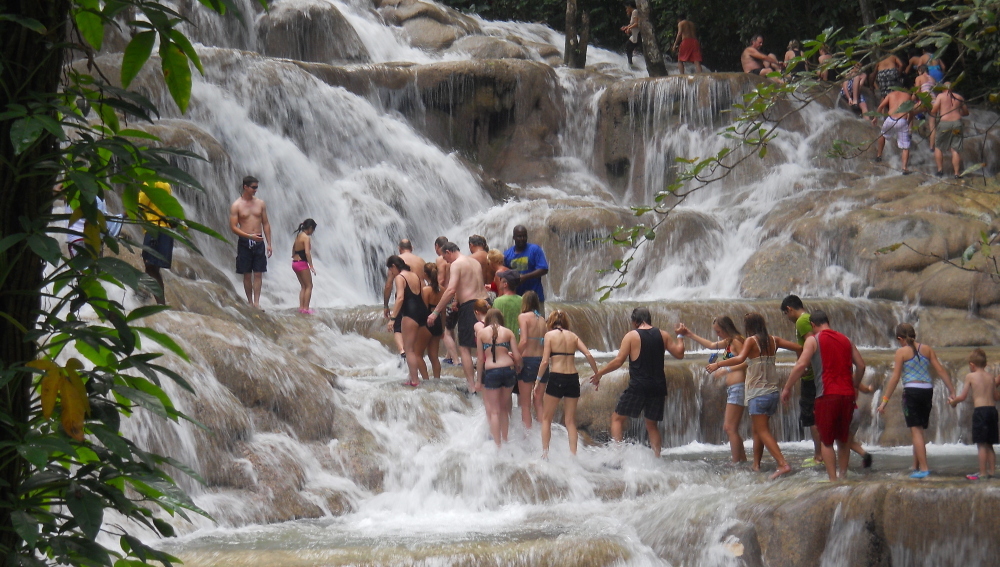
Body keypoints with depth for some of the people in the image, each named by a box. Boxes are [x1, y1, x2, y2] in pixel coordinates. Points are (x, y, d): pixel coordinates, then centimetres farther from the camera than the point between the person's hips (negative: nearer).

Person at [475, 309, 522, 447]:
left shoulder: (481, 333, 4)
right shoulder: (507, 332, 6)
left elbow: (480, 359, 3)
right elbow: (517, 356, 2)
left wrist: (478, 380, 10)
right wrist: (517, 367, 23)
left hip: (491, 372, -2)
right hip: (508, 370, 2)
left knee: (494, 411, 6)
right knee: (504, 407, 19)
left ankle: (498, 445, 2)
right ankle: (505, 440, 24)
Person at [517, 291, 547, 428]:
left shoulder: (523, 317, -6)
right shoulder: (542, 320, 9)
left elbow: (524, 341, -16)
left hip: (528, 360, -5)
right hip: (542, 360, 5)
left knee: (525, 403, 3)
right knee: (538, 403, 13)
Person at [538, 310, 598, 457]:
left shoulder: (550, 335, -1)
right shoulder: (573, 336, 9)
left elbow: (545, 361, -8)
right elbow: (588, 355, -1)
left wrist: (538, 379, 3)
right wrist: (597, 374, 7)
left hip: (556, 378, -4)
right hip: (573, 378, 4)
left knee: (546, 418, 11)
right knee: (570, 421, 11)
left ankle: (545, 452, 5)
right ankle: (573, 454, 4)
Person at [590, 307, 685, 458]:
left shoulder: (632, 336, -4)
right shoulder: (662, 335, 7)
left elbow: (618, 361, -8)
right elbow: (679, 353, 13)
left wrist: (599, 374, 3)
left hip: (638, 387, -4)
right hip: (658, 387, 4)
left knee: (617, 418, 6)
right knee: (652, 425, 16)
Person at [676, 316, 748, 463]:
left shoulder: (736, 341, -8)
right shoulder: (728, 342, 20)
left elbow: (746, 363, -19)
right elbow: (711, 345, 34)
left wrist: (726, 370, -22)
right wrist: (689, 335, 35)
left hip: (738, 387, -11)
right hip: (732, 389, 11)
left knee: (730, 428, -13)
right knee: (728, 428, 12)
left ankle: (737, 463, -15)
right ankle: (743, 461, 13)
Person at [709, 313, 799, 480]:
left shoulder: (751, 341, -8)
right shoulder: (773, 341, 8)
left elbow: (740, 358, -24)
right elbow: (798, 348, 8)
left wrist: (718, 364, -18)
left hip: (758, 393, -7)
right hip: (772, 391, 7)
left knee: (763, 431, -8)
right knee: (756, 429, 19)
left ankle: (783, 464, -22)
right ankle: (756, 465, 20)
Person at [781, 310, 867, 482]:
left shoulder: (813, 340, 0)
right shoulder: (845, 340, 15)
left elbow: (801, 365, -12)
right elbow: (861, 365, 15)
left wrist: (787, 388, -5)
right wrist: (855, 386, 29)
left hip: (827, 395, -5)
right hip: (847, 394, 5)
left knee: (827, 440, 2)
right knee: (843, 438, 17)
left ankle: (832, 479, -5)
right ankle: (843, 476, 22)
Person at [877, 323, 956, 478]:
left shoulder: (902, 351, -3)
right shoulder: (927, 349, 10)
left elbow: (895, 378, -6)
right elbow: (940, 370, 6)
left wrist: (885, 400, -3)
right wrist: (952, 390, 11)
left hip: (912, 391, -5)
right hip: (928, 391, 5)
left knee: (916, 430, -4)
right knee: (919, 430, 15)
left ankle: (923, 468, -12)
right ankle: (916, 467, 18)